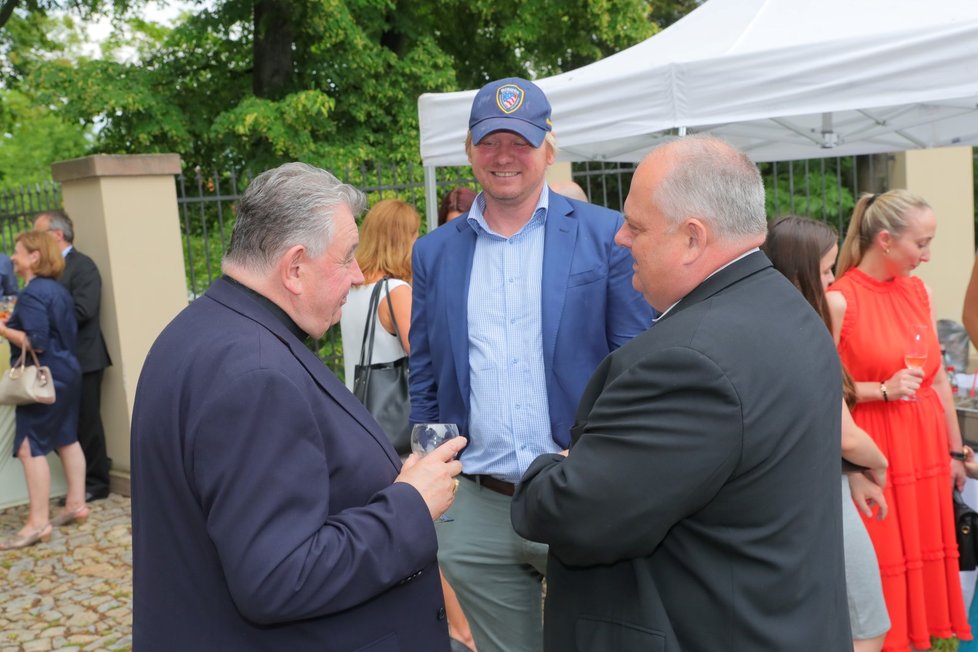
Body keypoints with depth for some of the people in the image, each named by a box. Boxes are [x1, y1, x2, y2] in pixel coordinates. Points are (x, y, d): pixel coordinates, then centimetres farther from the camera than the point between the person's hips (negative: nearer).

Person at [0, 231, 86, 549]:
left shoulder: (31, 294, -17)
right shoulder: (58, 289, 11)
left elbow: (37, 342, -23)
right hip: (65, 373, 10)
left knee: (30, 447, -7)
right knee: (66, 439, 15)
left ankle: (38, 522, -5)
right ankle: (76, 504, 23)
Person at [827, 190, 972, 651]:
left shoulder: (919, 291, 6)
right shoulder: (840, 300, -14)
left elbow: (938, 378, 12)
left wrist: (955, 449, 14)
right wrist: (882, 390, -19)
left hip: (924, 445, 6)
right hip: (874, 450, -6)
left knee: (926, 553, 14)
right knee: (884, 562, 3)